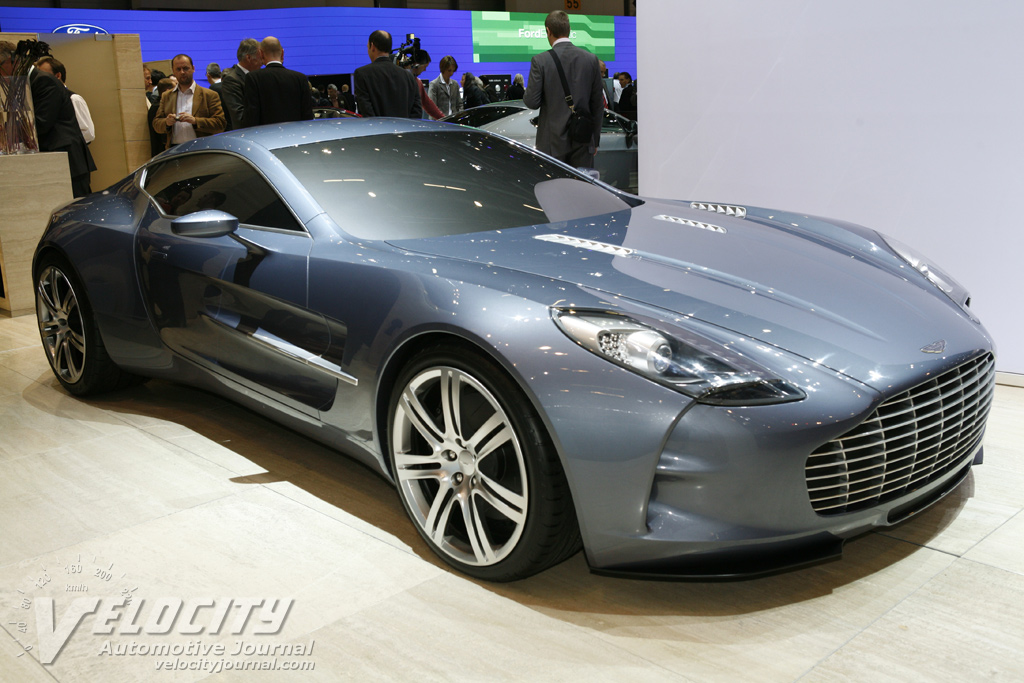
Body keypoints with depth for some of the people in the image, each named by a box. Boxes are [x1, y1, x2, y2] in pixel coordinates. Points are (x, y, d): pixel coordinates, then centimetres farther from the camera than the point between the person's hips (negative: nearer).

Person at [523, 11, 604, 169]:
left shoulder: (540, 61, -7)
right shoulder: (591, 59, 3)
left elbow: (532, 102, -9)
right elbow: (598, 104, 7)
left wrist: (525, 95, 15)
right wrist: (595, 140, 15)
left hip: (553, 141, -3)